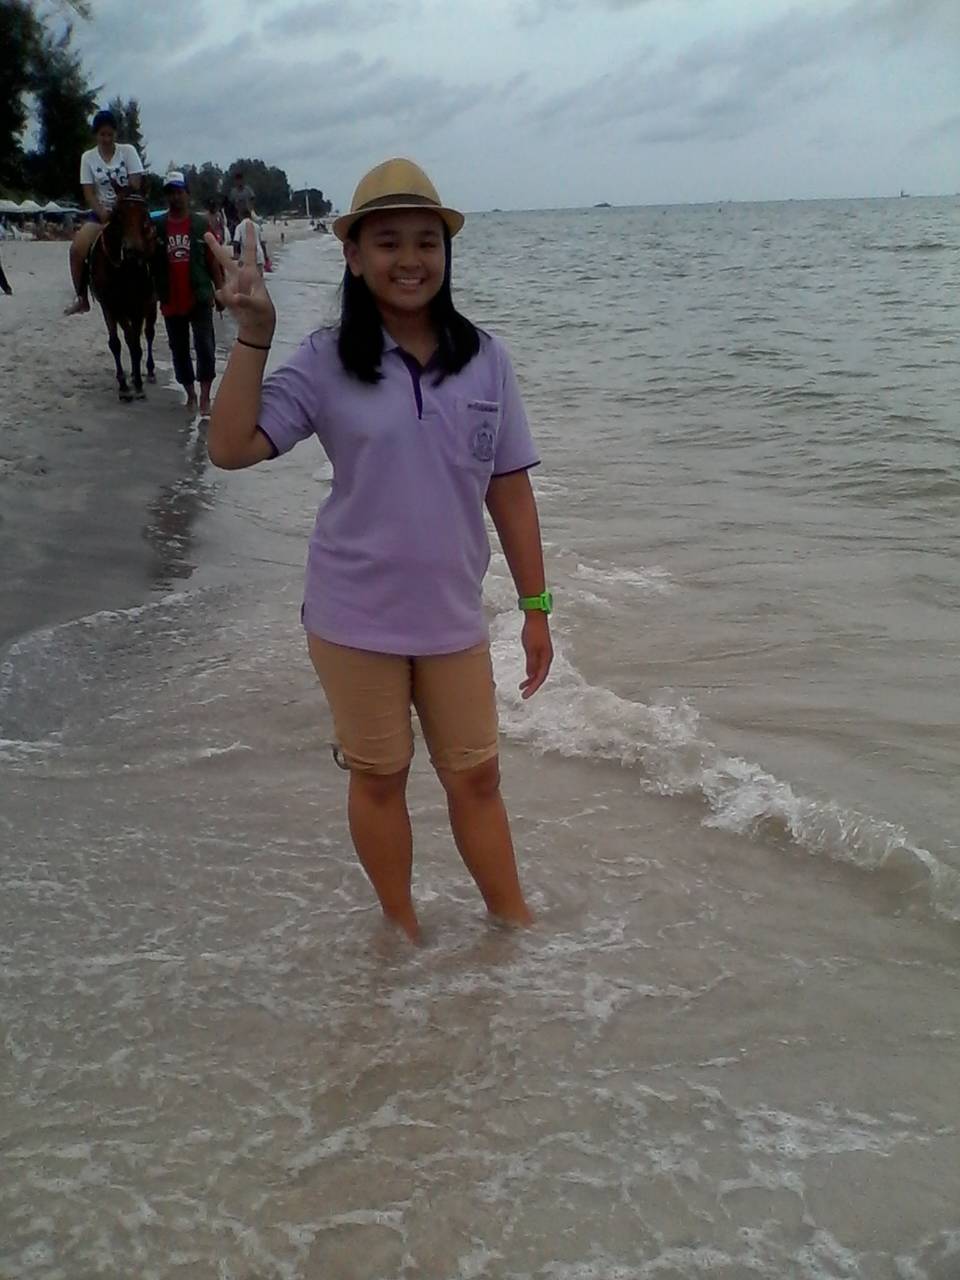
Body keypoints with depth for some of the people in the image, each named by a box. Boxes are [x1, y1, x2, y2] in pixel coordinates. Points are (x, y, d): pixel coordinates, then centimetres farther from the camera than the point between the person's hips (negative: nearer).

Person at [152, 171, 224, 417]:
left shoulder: (202, 224, 1)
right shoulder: (157, 226, 3)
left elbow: (213, 260, 3)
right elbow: (149, 261, 6)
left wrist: (220, 291, 0)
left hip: (200, 297, -2)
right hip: (171, 301, 2)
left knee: (205, 346, -7)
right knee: (179, 349, 9)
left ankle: (205, 396, 2)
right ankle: (191, 395, 22)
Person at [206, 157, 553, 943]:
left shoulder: (484, 359, -3)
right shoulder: (327, 363, -8)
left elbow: (509, 489, 1)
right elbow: (230, 448, -14)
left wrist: (536, 606, 2)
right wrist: (254, 335, -20)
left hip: (452, 616, 2)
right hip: (355, 618, -1)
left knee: (477, 777, 14)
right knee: (379, 778, 14)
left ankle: (516, 926, 34)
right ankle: (403, 930, 35)